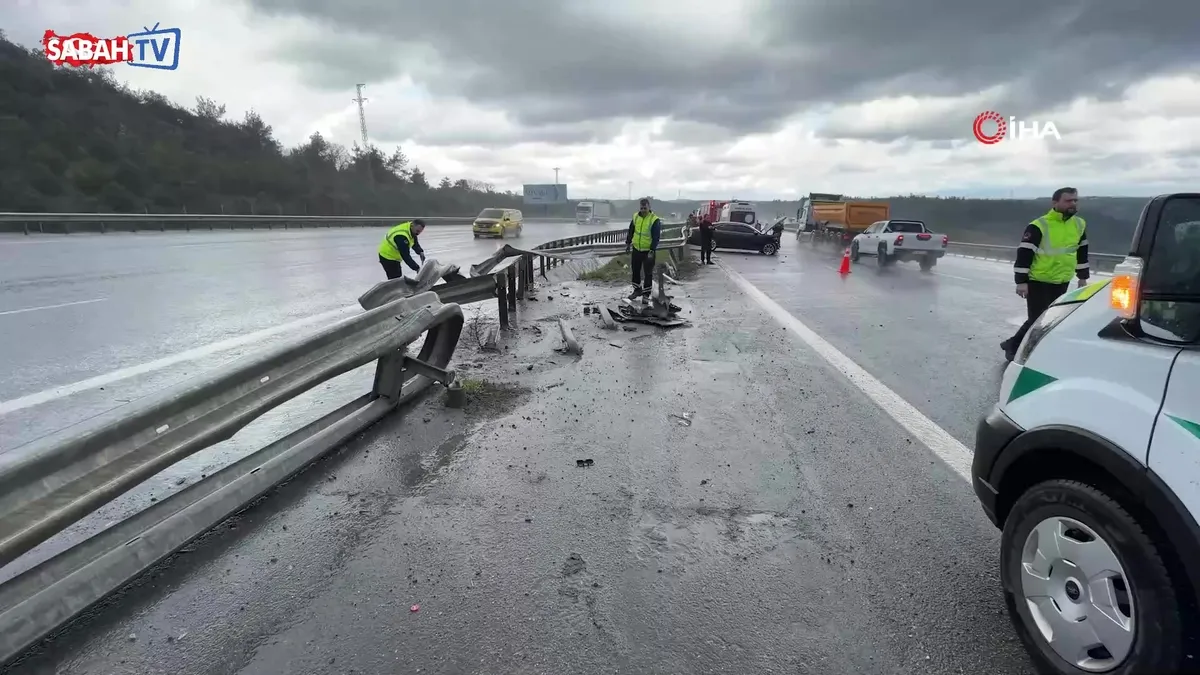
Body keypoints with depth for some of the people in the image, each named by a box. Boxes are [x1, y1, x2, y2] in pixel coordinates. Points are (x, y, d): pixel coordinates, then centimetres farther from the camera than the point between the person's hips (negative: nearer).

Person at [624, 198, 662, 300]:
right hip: (636, 249, 5)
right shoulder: (635, 217, 0)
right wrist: (628, 243, 12)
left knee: (648, 273, 3)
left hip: (648, 251, -5)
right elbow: (631, 231, 13)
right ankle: (637, 289, 29)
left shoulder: (654, 220, -15)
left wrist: (652, 250, -21)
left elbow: (656, 237, -16)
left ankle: (646, 293, 13)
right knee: (635, 270, 14)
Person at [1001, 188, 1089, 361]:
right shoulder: (1038, 226, -16)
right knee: (1038, 320, -9)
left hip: (1062, 282, 7)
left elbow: (1082, 252, 18)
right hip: (1038, 282, -7)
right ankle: (1013, 346, 7)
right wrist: (1021, 282, -20)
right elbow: (1024, 254, -17)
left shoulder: (1079, 225, 6)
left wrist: (1083, 277, 18)